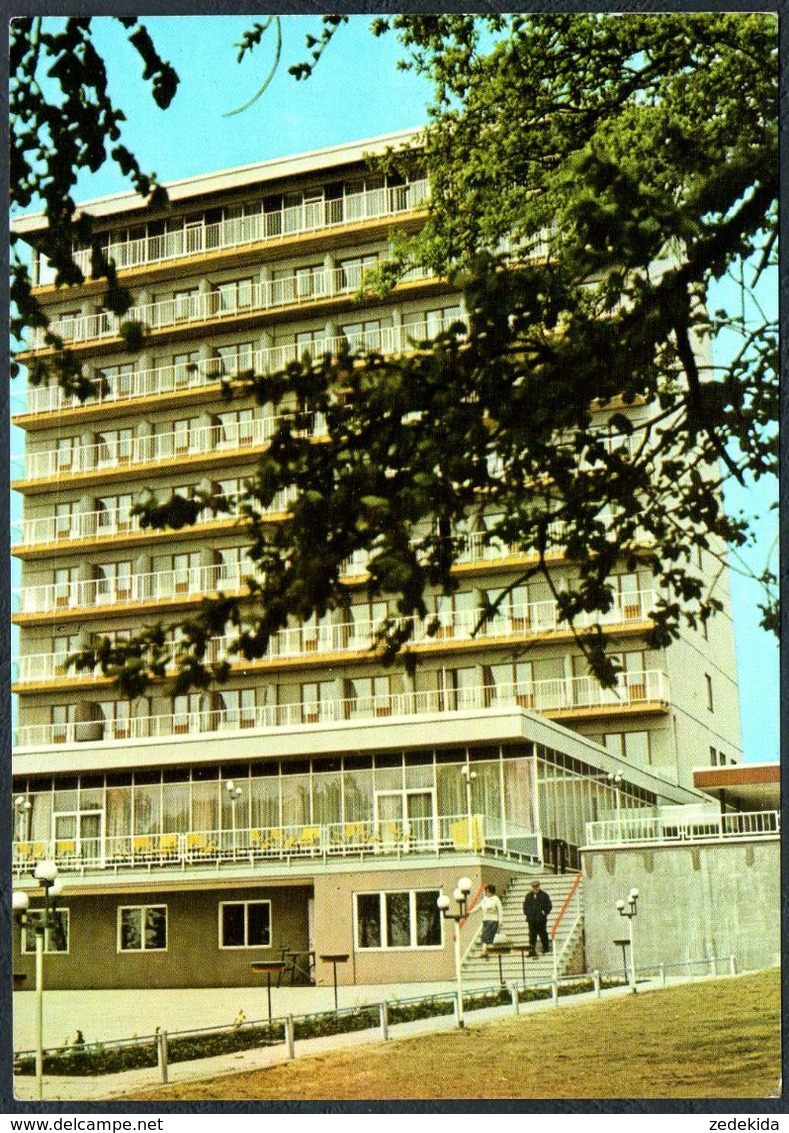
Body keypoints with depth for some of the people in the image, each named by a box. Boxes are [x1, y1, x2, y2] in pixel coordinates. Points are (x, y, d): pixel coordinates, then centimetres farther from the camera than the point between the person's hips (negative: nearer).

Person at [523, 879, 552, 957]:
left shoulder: (544, 895, 1)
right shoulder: (528, 895, 11)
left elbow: (549, 905, 4)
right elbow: (525, 905, 20)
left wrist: (545, 912, -8)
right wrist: (526, 913, 5)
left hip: (541, 919, -3)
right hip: (531, 919, 3)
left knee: (543, 934, 4)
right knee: (532, 935, 0)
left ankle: (546, 948, 18)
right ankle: (532, 950, -1)